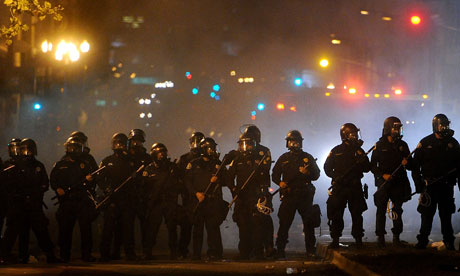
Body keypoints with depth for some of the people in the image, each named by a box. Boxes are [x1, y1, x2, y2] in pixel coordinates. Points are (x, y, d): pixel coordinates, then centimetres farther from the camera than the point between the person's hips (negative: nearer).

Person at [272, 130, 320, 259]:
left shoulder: (307, 157, 9)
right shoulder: (283, 158, 12)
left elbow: (316, 174, 7)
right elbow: (275, 175, 16)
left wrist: (307, 172, -14)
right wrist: (280, 182, -5)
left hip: (305, 195, 0)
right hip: (288, 195, 0)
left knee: (308, 223, 2)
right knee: (284, 223, -5)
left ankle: (310, 250, 11)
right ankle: (280, 250, 0)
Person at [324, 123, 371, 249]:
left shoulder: (358, 150, 10)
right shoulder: (336, 151, 7)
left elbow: (367, 168, 6)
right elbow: (327, 168, 8)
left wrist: (362, 161, -13)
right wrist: (336, 177, -4)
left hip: (355, 187, 1)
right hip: (339, 187, -1)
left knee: (357, 214, 0)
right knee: (336, 214, -2)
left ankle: (358, 239, 6)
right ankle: (335, 240, 5)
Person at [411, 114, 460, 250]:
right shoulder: (425, 143, 1)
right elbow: (415, 165, 3)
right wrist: (418, 183, -4)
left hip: (447, 186, 1)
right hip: (429, 186, -1)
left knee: (446, 215, 5)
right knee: (427, 215, -1)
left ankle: (449, 242, 12)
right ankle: (422, 241, 6)